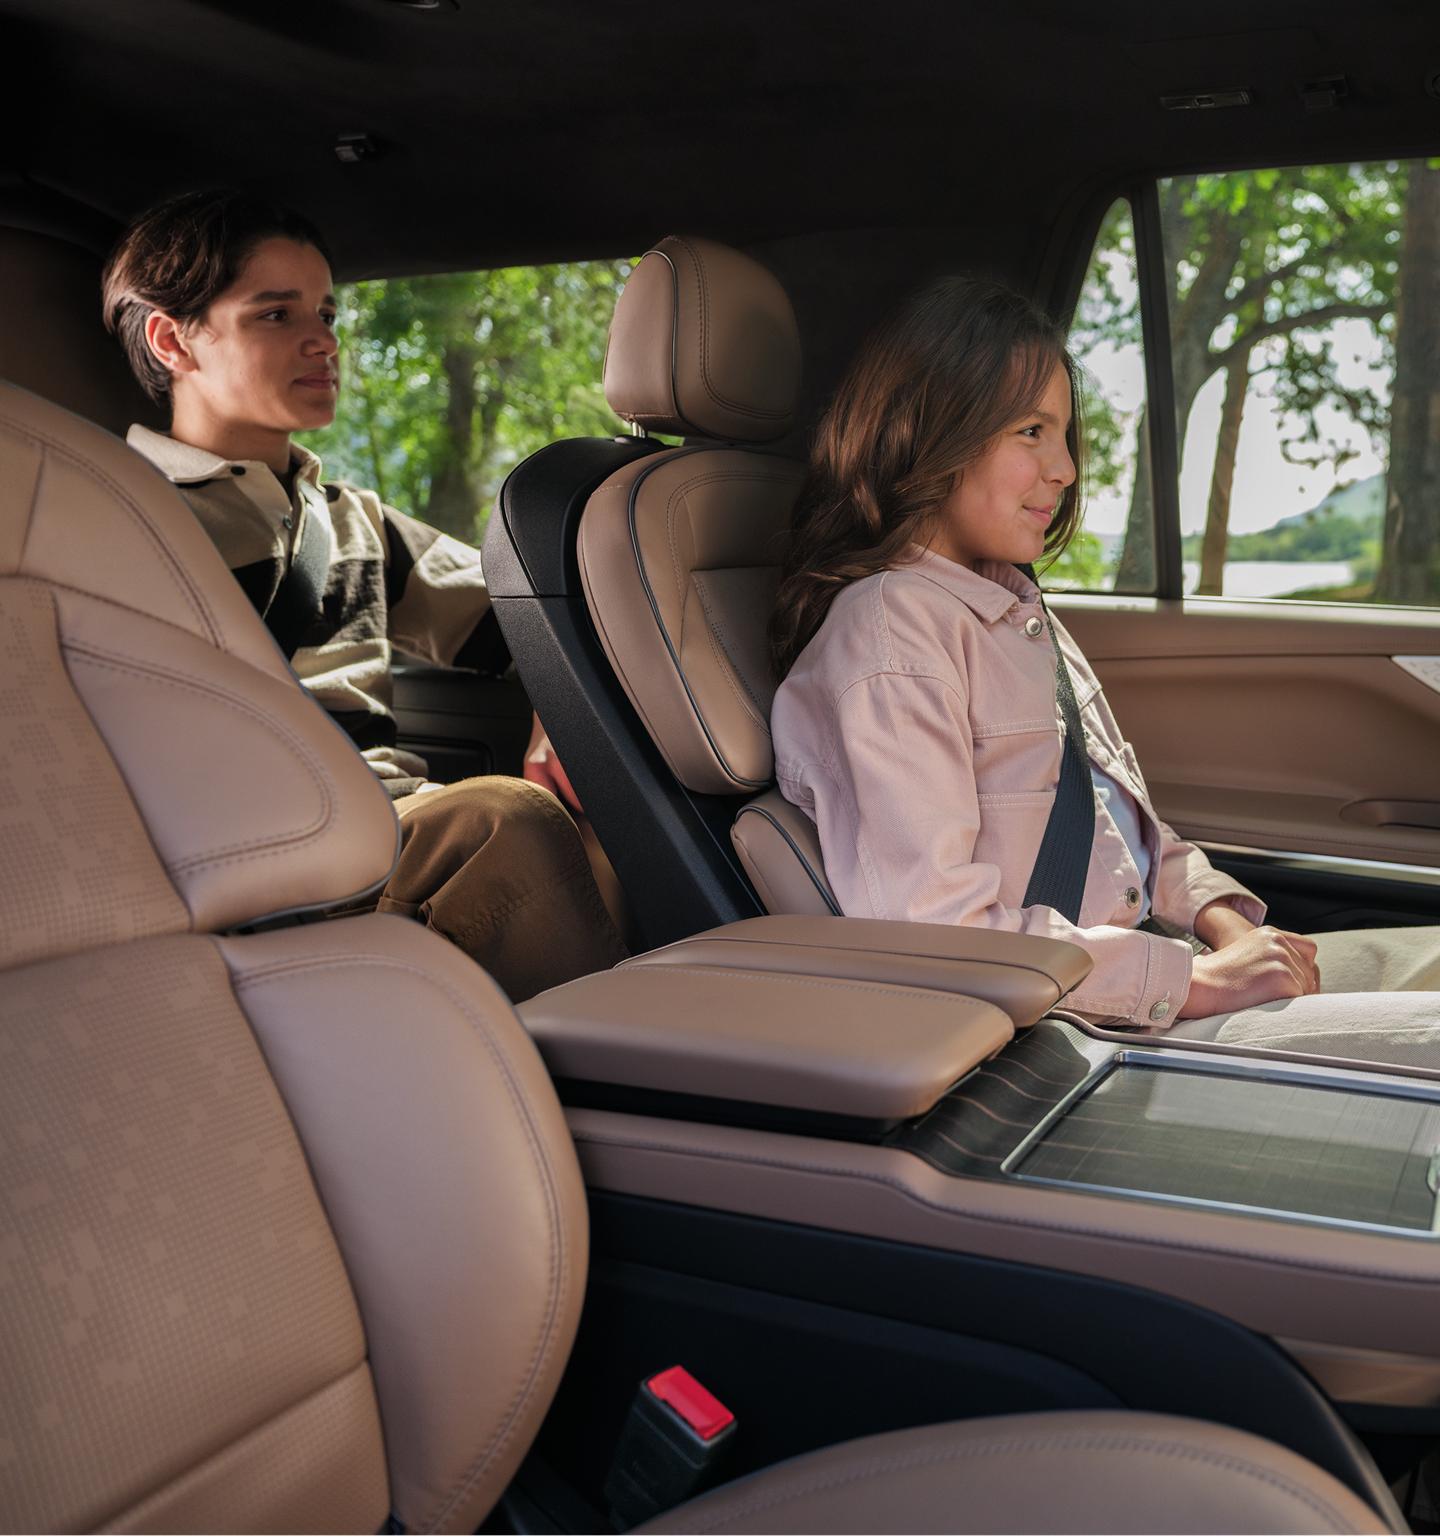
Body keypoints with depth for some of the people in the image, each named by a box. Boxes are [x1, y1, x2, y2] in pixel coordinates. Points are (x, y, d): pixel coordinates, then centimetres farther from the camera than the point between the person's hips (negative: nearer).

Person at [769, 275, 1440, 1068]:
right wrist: (1196, 979, -19)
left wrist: (1222, 921, 1)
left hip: (1152, 961, 10)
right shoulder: (889, 625, -16)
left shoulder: (1016, 608, 16)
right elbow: (929, 928, -24)